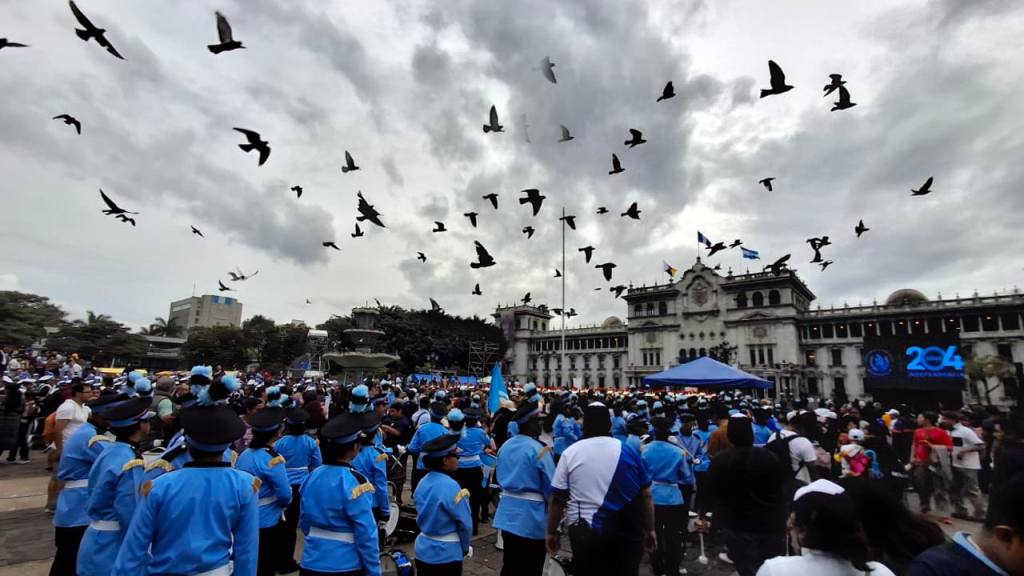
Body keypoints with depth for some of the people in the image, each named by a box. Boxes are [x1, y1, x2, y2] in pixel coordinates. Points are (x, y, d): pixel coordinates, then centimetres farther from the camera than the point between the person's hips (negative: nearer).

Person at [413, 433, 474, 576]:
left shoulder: (423, 482, -2)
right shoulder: (451, 486, -23)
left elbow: (421, 517, 9)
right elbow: (465, 523, -17)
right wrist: (465, 547, 1)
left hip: (423, 550, 7)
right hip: (446, 554, -7)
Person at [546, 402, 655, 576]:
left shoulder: (570, 453, -4)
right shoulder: (629, 452, 0)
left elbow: (557, 499, -3)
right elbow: (646, 496, 4)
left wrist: (551, 532, 8)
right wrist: (650, 529, 16)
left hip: (585, 533, -1)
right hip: (627, 532, 1)